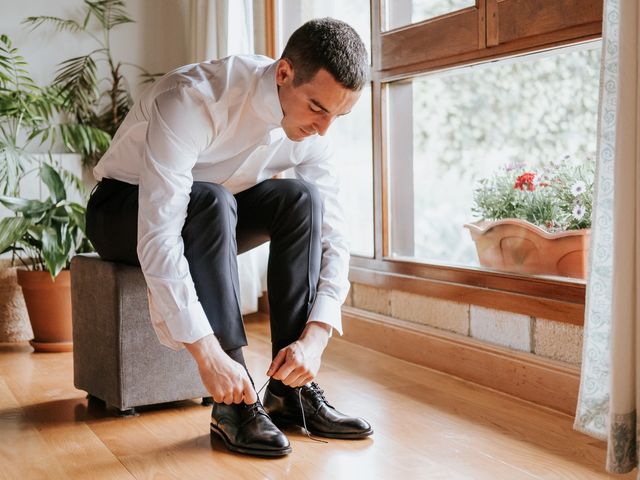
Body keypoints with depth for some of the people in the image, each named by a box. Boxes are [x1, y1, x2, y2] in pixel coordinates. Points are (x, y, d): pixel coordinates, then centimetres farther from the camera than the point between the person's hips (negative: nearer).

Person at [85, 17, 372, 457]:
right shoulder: (194, 100, -35)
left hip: (210, 217, 5)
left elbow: (333, 237, -15)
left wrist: (315, 337, -29)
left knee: (302, 199, -22)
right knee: (210, 200, -36)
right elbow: (157, 239, -41)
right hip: (123, 213, -5)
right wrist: (207, 354, -44)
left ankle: (290, 391, -20)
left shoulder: (312, 126, -16)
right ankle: (233, 405, -32)